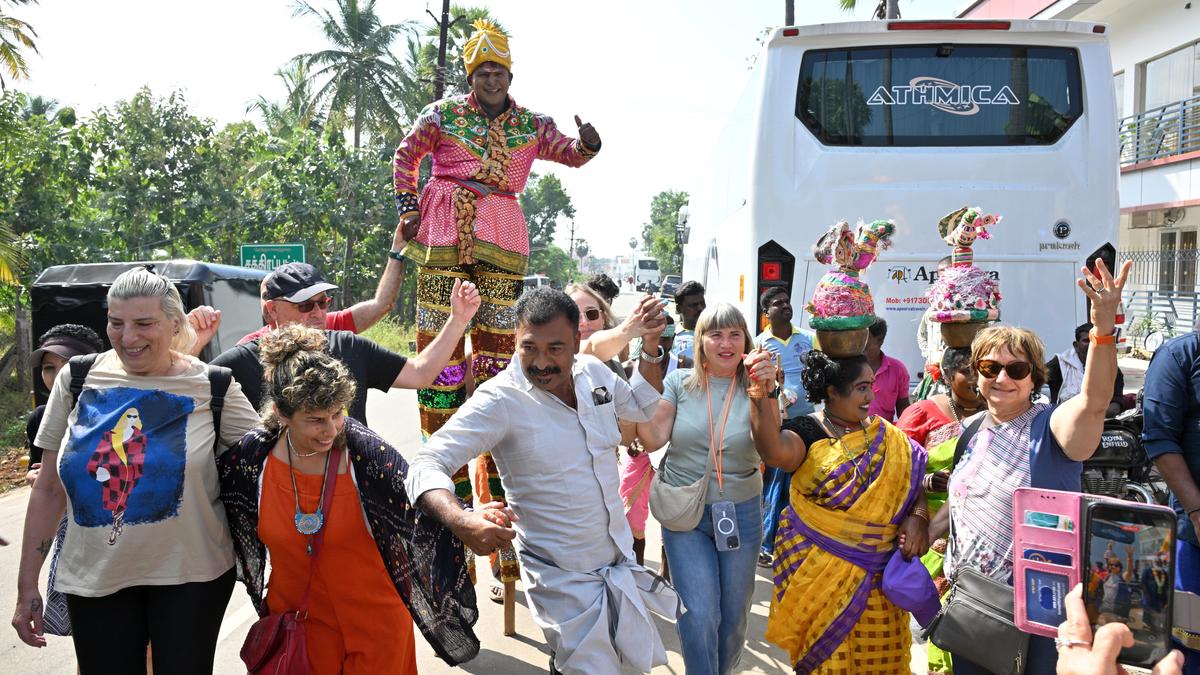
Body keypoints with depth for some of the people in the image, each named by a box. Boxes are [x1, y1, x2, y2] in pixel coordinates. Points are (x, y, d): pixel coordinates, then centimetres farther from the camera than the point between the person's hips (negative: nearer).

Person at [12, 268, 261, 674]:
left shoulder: (212, 388, -7)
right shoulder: (78, 379, 0)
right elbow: (49, 489, 6)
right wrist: (28, 584, 6)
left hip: (191, 574, -2)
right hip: (92, 578, 2)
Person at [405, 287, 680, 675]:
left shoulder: (594, 372, -3)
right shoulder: (500, 399, -21)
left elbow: (642, 407, 16)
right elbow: (427, 466, -26)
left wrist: (650, 347, 0)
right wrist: (460, 520, -45)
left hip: (620, 561, 6)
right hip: (563, 581, -6)